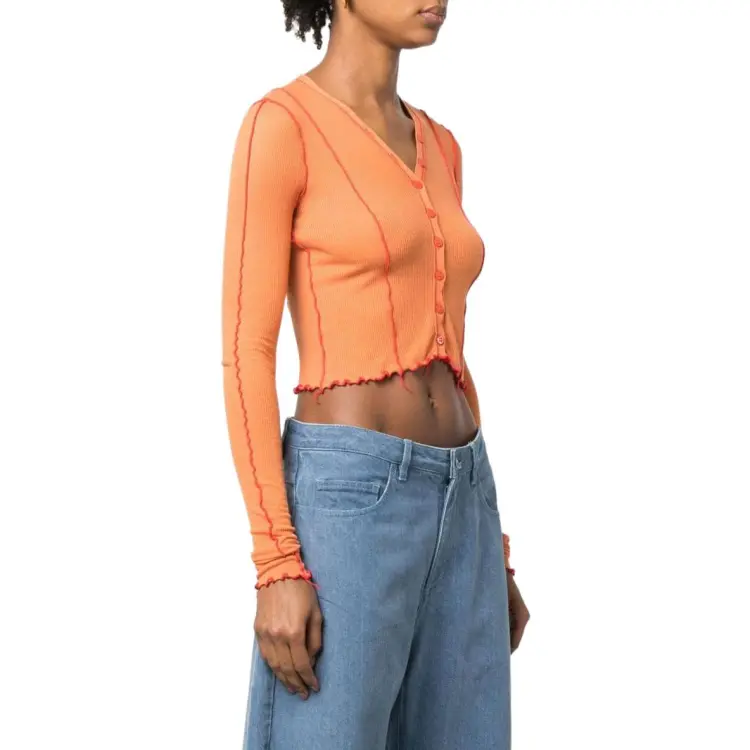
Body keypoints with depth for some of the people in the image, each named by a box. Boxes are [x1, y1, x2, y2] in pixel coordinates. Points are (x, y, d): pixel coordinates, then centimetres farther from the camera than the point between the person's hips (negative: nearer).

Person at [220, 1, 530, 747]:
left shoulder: (435, 149, 16)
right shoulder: (279, 125, -7)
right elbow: (245, 352, -11)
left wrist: (488, 548, 16)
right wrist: (277, 568, -17)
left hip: (448, 507, 8)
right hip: (344, 504, -7)